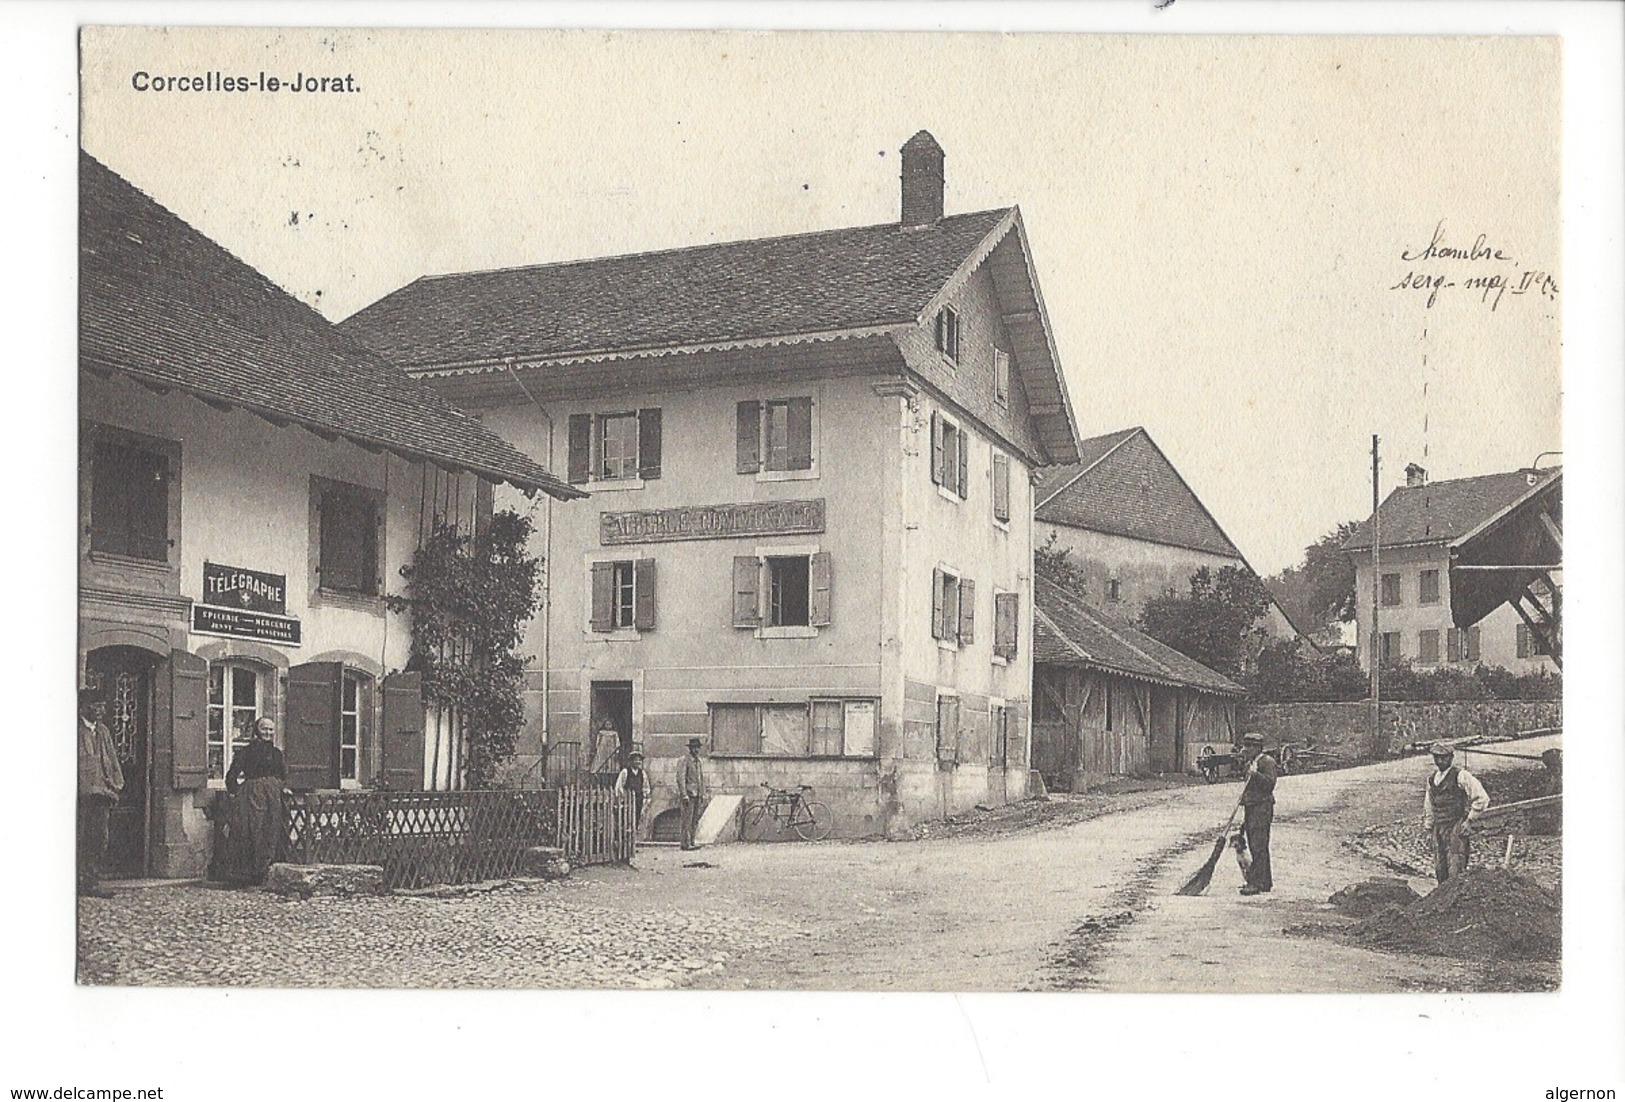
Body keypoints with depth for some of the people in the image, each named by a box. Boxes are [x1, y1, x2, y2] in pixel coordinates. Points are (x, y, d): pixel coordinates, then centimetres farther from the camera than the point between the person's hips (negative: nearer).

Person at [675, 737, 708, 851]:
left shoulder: (700, 762, 15)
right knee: (687, 820, -7)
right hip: (688, 795, -8)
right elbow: (680, 779, -14)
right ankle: (686, 844, -7)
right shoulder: (684, 762, -9)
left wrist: (703, 795, 16)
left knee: (695, 820, 8)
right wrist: (684, 795, -19)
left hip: (697, 795, 8)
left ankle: (691, 842, 12)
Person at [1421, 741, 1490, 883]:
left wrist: (1469, 820, -8)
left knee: (1456, 872, -11)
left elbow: (1482, 798, -9)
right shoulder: (1431, 780, 14)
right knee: (1439, 870, 7)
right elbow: (1428, 806, 25)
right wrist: (1428, 825, 17)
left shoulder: (1461, 776, -7)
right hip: (1438, 829, 7)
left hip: (1457, 829, -7)